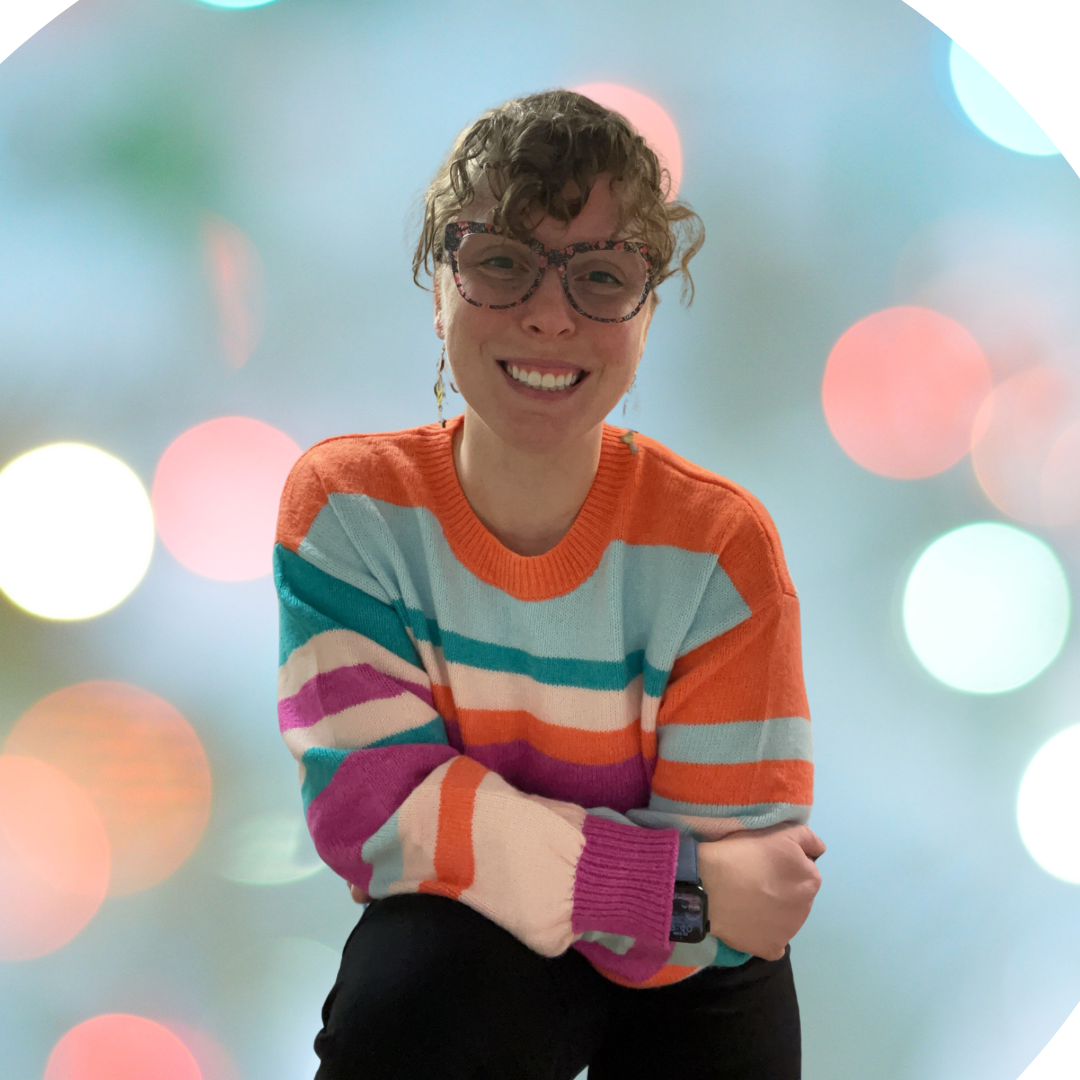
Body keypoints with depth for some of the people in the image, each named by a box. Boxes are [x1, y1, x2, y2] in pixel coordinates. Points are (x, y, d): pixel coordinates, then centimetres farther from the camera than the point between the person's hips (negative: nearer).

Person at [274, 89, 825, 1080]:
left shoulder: (720, 547, -19)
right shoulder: (346, 504, -16)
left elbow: (722, 894, -17)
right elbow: (368, 802, -23)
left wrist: (479, 846, -26)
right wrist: (679, 884, -28)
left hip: (674, 968, 4)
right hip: (454, 951, -3)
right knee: (411, 999, -31)